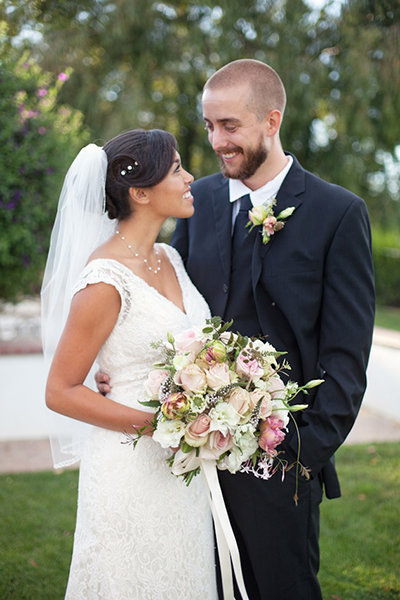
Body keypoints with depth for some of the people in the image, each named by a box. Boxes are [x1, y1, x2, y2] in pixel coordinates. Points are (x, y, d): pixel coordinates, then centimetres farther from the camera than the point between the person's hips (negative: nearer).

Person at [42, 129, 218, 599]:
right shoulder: (107, 280, -19)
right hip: (132, 469, -8)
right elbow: (60, 392, -15)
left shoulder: (168, 258, 5)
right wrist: (160, 423, -19)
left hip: (183, 467, 8)